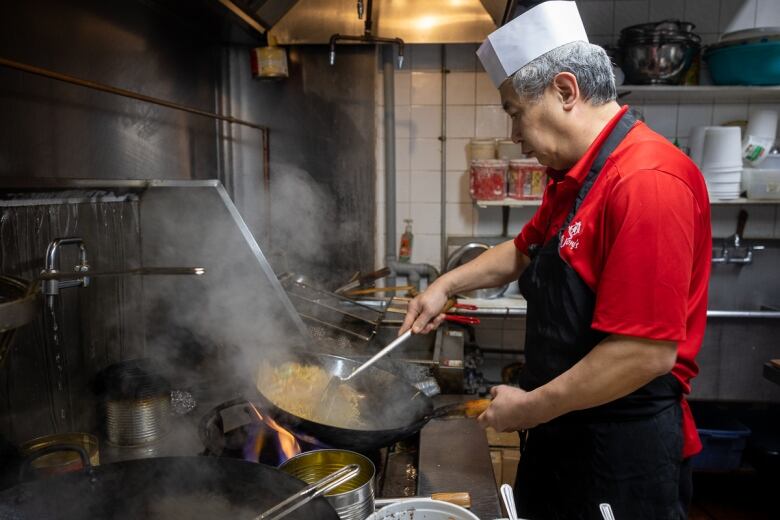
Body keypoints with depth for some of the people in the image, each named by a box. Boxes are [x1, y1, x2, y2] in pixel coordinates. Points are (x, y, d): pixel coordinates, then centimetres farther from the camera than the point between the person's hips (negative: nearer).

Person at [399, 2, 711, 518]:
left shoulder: (646, 181, -25)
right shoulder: (573, 180, 8)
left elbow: (648, 352, -29)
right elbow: (523, 251, 23)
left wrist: (531, 407, -18)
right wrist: (445, 285, 12)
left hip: (621, 454, -8)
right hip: (561, 431, 9)